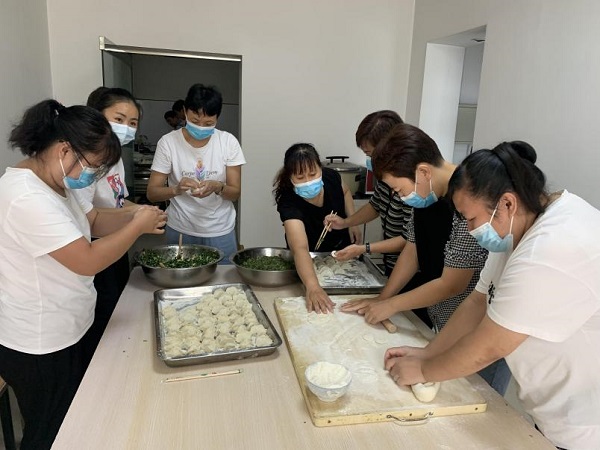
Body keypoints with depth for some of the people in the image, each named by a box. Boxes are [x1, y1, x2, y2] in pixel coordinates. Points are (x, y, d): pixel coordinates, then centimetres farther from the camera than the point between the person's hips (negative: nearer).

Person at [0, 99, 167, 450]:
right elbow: (88, 261, -31)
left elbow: (91, 222, 12)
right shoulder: (28, 197, -30)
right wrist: (138, 226, -19)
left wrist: (137, 220, -6)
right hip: (38, 348, -9)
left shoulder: (53, 183, 3)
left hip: (61, 334, 9)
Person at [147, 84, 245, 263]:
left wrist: (218, 187, -26)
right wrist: (176, 189, -28)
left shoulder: (228, 141, -6)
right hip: (181, 231, 0)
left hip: (220, 232, 1)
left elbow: (235, 193, -5)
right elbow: (151, 192, -8)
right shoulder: (168, 142, -8)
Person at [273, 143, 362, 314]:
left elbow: (345, 192, 0)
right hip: (311, 258, -4)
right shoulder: (289, 203, -40)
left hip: (341, 248, 5)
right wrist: (312, 287, -69)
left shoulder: (331, 177, -27)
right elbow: (300, 248, -54)